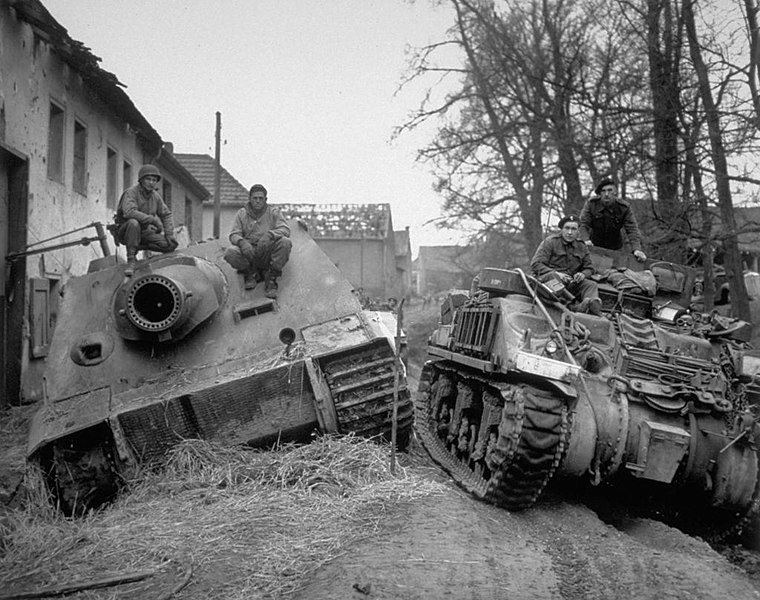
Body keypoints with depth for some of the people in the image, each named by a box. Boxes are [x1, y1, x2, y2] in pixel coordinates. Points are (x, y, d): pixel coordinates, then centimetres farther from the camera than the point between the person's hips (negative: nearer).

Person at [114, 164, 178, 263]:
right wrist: (153, 220, -34)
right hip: (125, 230, -6)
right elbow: (129, 212, -33)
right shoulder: (131, 192, -16)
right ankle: (131, 257, -26)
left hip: (144, 233, 6)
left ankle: (138, 246, 1)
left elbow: (166, 215, 11)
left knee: (172, 245, -12)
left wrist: (169, 234, -3)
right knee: (133, 222, -40)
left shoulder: (156, 196, 4)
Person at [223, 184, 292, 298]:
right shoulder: (241, 214, 11)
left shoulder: (273, 212, 7)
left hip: (269, 255, -1)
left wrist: (269, 234, -29)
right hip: (249, 254, 1)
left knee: (285, 242, -31)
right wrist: (242, 242, -24)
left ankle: (271, 279, -18)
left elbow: (285, 230, -7)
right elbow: (234, 235, 2)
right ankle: (251, 273, 0)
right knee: (230, 253, -30)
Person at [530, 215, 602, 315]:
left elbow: (589, 268, 23)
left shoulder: (582, 247, 19)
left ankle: (594, 303, -56)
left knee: (591, 285, -21)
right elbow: (536, 264, -4)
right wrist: (556, 273, -19)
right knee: (554, 277, -38)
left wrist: (583, 274, -4)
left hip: (570, 282, 4)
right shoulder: (550, 242, 4)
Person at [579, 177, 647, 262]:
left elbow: (632, 229, -18)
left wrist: (637, 249, -33)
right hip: (594, 246, -1)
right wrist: (585, 240, -40)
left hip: (616, 249, 1)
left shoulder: (624, 207, -13)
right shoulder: (591, 204, -15)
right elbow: (583, 224, -19)